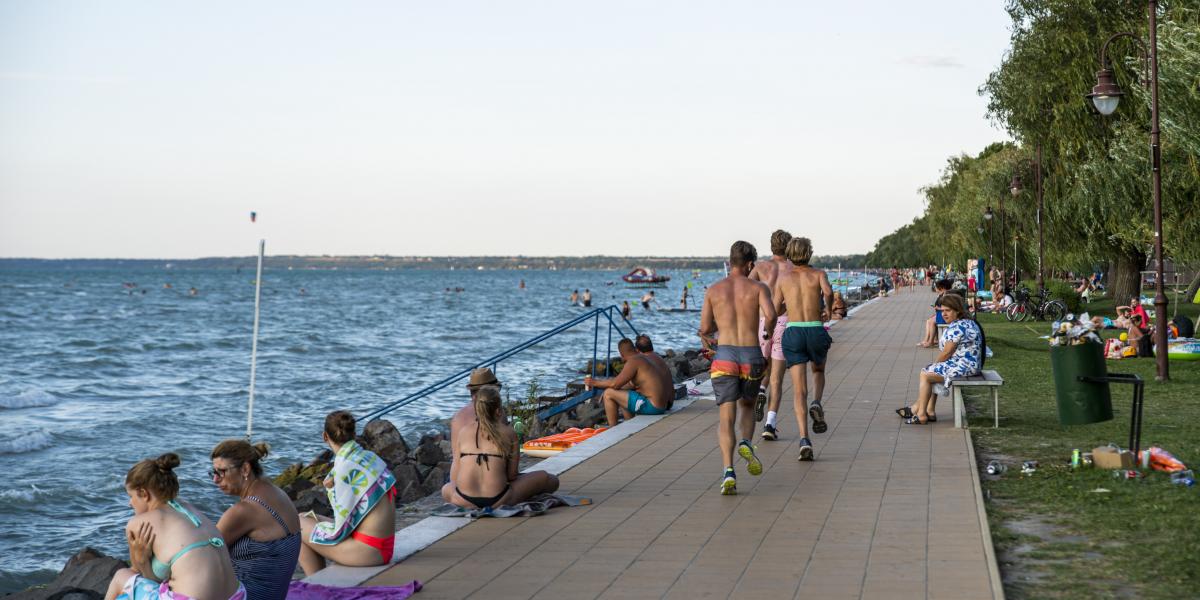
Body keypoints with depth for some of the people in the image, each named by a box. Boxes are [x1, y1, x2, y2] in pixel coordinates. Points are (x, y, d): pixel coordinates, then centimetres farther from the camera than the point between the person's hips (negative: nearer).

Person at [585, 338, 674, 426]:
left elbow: (615, 384, -13)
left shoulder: (634, 361, -12)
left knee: (609, 394, -1)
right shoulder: (654, 357, 16)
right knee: (621, 395, 28)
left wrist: (595, 383, 2)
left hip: (653, 407, -9)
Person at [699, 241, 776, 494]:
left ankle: (729, 472, -19)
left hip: (724, 357, 0)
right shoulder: (758, 287, 3)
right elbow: (770, 315, -13)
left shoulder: (714, 290, 8)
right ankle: (746, 443, -5)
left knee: (726, 418, -1)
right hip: (752, 357, 0)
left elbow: (705, 328, 7)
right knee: (747, 407, 25)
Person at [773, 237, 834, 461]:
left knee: (799, 389, -1)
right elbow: (828, 291, -14)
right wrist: (827, 308, 6)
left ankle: (804, 440, -15)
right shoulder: (818, 274, 7)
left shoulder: (784, 279, 12)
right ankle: (816, 404, -1)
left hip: (792, 332, 0)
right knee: (818, 371, 30)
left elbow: (775, 311, 11)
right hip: (816, 331, 0)